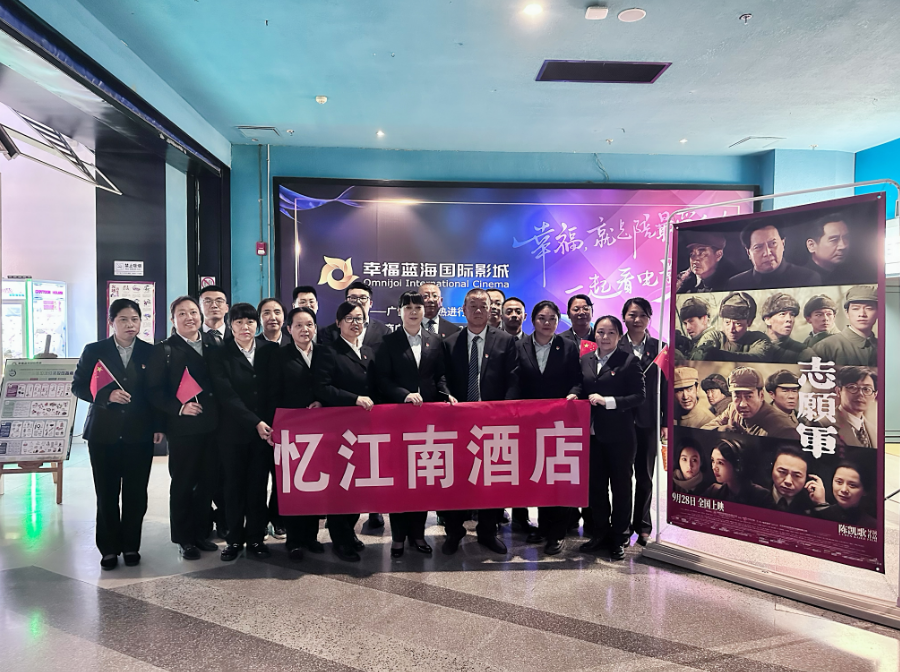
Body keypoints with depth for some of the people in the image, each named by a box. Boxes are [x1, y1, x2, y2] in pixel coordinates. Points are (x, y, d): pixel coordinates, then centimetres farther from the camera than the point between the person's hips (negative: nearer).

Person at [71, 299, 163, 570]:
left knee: (136, 494, 4)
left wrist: (159, 425, -3)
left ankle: (131, 546, 18)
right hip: (103, 433, 0)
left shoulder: (151, 352, 5)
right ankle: (109, 548, 19)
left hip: (140, 434, 0)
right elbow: (78, 386, 2)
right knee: (106, 495, 6)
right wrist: (107, 395, -15)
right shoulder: (94, 351, 4)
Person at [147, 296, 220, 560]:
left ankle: (201, 532, 25)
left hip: (212, 426, 4)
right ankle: (184, 538, 19)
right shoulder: (164, 350, -1)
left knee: (207, 482, 11)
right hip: (183, 428, -3)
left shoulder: (213, 344, 9)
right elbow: (155, 391, -7)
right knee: (182, 484, 7)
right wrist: (179, 407, -19)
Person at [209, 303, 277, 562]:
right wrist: (255, 423, -16)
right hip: (234, 431, -1)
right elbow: (227, 396, -9)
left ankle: (256, 538, 18)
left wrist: (268, 423, -5)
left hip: (265, 429, 1)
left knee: (259, 485, 6)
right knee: (234, 485, 6)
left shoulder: (269, 351, 5)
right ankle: (234, 539, 19)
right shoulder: (220, 356, -1)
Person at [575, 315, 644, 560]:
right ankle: (600, 533, 27)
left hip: (619, 435, -4)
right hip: (593, 434, 5)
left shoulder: (628, 360, -6)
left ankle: (619, 538, 22)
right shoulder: (585, 360, 9)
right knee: (595, 485, 12)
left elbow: (638, 396, -11)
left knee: (621, 486, 8)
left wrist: (607, 401, -18)